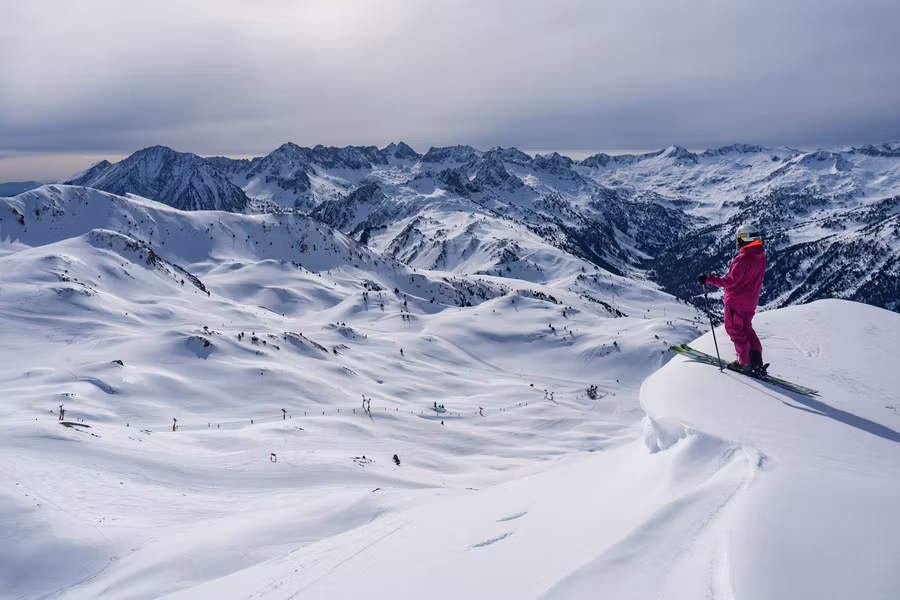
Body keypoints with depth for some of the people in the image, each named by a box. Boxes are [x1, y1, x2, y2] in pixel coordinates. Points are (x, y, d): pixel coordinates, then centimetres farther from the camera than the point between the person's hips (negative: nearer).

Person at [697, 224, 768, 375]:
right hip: (751, 302, 8)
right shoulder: (761, 258, 3)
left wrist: (708, 279, -21)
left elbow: (730, 281, -24)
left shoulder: (742, 259, -24)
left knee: (735, 329, 5)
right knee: (746, 329, 21)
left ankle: (746, 362, 6)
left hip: (736, 301, -8)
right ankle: (757, 361, 18)